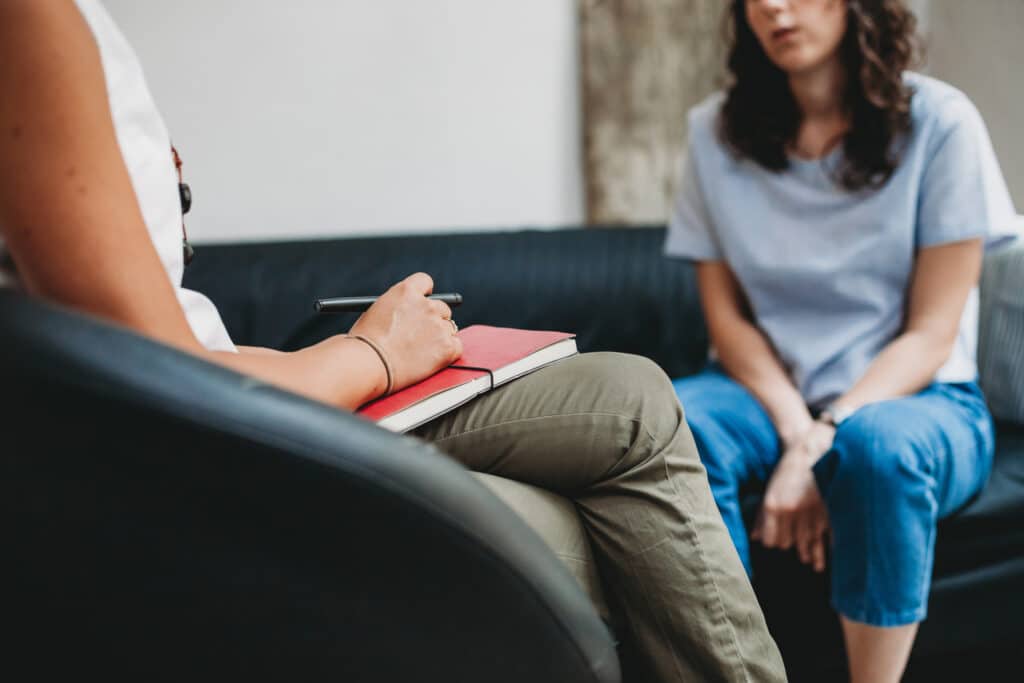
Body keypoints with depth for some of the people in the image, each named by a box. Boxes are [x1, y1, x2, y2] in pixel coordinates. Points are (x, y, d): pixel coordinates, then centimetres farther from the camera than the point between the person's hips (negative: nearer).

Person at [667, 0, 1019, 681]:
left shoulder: (940, 121, -7)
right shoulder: (717, 130, 2)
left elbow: (931, 336, -9)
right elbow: (727, 313, 1)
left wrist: (820, 446, -22)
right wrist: (794, 428, -17)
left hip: (917, 397, -2)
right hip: (769, 390, 3)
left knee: (877, 444, -36)